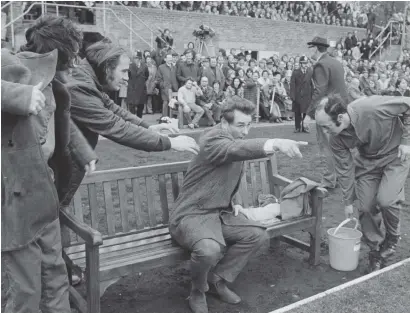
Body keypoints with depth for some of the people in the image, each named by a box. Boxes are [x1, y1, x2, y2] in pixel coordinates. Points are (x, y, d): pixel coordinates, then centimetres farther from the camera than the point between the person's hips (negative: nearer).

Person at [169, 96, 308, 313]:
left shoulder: (236, 141, 10)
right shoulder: (214, 139, -20)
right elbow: (236, 149, -45)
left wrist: (232, 203, 8)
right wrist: (275, 144, -59)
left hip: (219, 212, 9)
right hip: (191, 215, -9)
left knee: (257, 234, -6)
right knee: (209, 249, -35)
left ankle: (216, 279, 9)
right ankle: (198, 291, -1)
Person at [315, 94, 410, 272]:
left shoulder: (372, 108, -37)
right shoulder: (336, 140, -21)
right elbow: (345, 169, -9)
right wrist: (348, 201, -2)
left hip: (395, 153, -3)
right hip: (367, 160, 4)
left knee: (386, 200, -18)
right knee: (366, 206, -3)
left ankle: (392, 238, 13)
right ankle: (375, 251, 20)